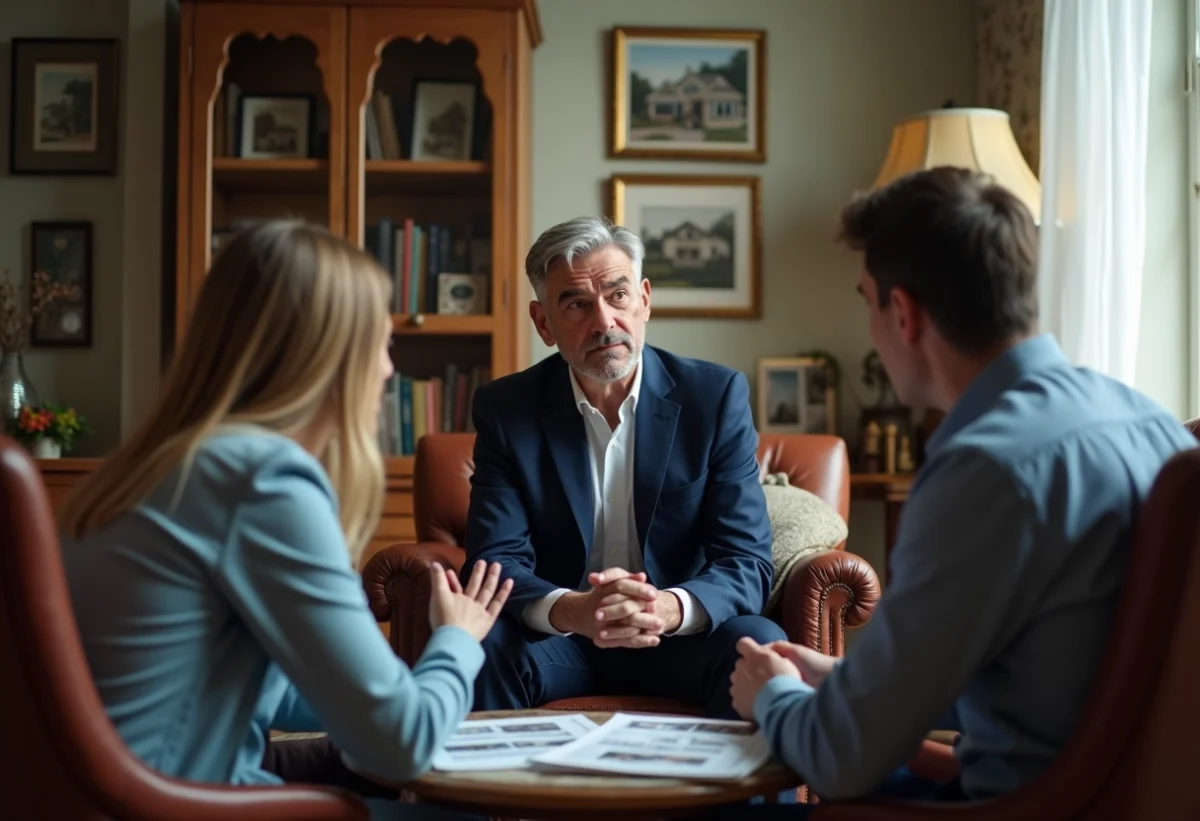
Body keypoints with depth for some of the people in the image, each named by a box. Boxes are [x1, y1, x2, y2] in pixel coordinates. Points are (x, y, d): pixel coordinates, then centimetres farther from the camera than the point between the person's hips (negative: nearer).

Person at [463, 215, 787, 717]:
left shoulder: (717, 395, -6)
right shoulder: (505, 409, -4)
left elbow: (748, 564, -10)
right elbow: (496, 562, -11)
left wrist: (668, 608, -33)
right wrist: (572, 610, -34)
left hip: (681, 635, 1)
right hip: (557, 636, 0)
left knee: (761, 647, -29)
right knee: (481, 651, -31)